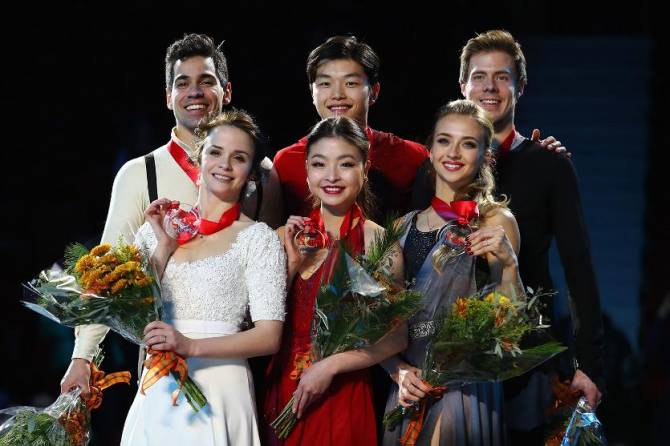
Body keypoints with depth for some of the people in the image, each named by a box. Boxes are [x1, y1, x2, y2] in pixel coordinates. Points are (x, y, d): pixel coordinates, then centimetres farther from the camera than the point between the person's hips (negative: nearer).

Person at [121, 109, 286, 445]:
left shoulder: (258, 238, -2)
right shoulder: (157, 228, 10)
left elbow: (269, 337, -9)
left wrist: (192, 346, -20)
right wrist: (164, 246, -3)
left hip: (218, 389, -3)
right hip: (157, 391, 3)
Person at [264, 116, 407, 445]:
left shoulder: (376, 241, -10)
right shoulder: (290, 236, 2)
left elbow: (396, 337, -10)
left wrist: (330, 366, -16)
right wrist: (292, 263, -10)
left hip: (342, 396, -4)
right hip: (282, 393, 4)